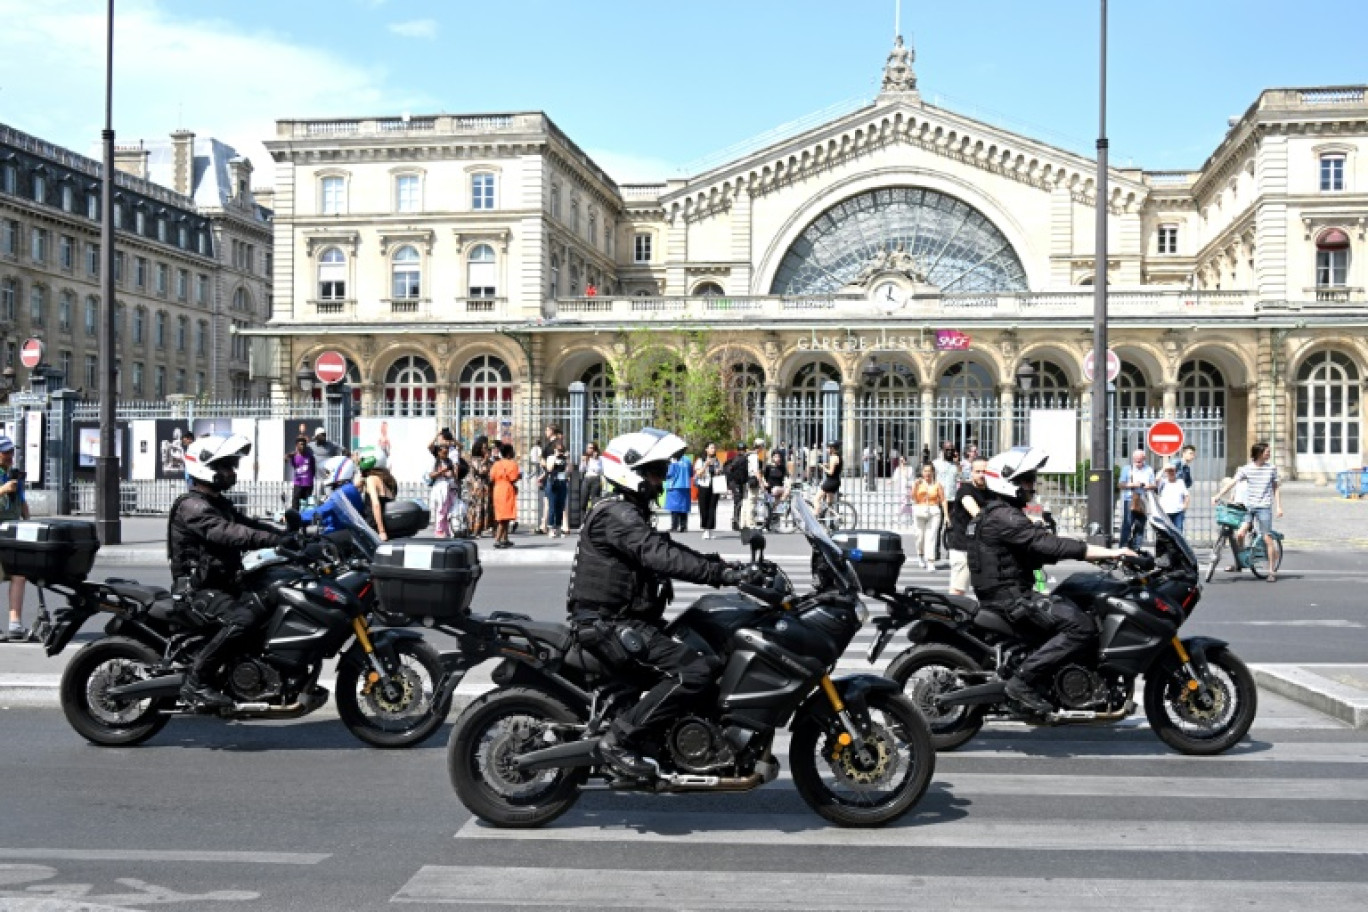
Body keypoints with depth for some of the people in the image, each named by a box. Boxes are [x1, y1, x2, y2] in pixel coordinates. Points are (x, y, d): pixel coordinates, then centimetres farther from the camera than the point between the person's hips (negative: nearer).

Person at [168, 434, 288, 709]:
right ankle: (195, 681, -26)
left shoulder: (220, 503, 19)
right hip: (199, 588, -10)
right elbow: (226, 533, -29)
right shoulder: (192, 506, -14)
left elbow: (248, 524, 12)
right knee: (243, 618, -31)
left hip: (223, 583, 10)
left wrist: (292, 538, -3)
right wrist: (275, 539, -38)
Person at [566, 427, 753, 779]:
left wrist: (727, 567, 6)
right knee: (693, 671, -22)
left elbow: (669, 549, 17)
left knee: (702, 654, 17)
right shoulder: (618, 514, -17)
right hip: (611, 625, -11)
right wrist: (721, 573, -34)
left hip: (621, 620, 11)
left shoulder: (631, 512, 19)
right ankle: (618, 739, -18)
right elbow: (659, 556, -30)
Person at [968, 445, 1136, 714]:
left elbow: (1038, 552, 18)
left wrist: (1100, 554, 10)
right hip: (1010, 598, -11)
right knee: (1082, 625, -20)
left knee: (1079, 609, 20)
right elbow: (1052, 545, -26)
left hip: (1008, 593, 11)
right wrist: (1110, 552, -25)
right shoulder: (1004, 517, -16)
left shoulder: (1000, 513, 19)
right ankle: (1023, 680, -20)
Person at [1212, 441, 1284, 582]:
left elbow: (1276, 488, 12)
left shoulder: (1272, 468, 5)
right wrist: (1218, 495, -16)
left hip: (1264, 507, 0)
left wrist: (1278, 506, 6)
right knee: (1239, 534, -12)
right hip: (1248, 506, 0)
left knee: (1268, 539, -2)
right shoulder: (1246, 469, -1)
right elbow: (1232, 482, -7)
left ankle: (1272, 571, 7)